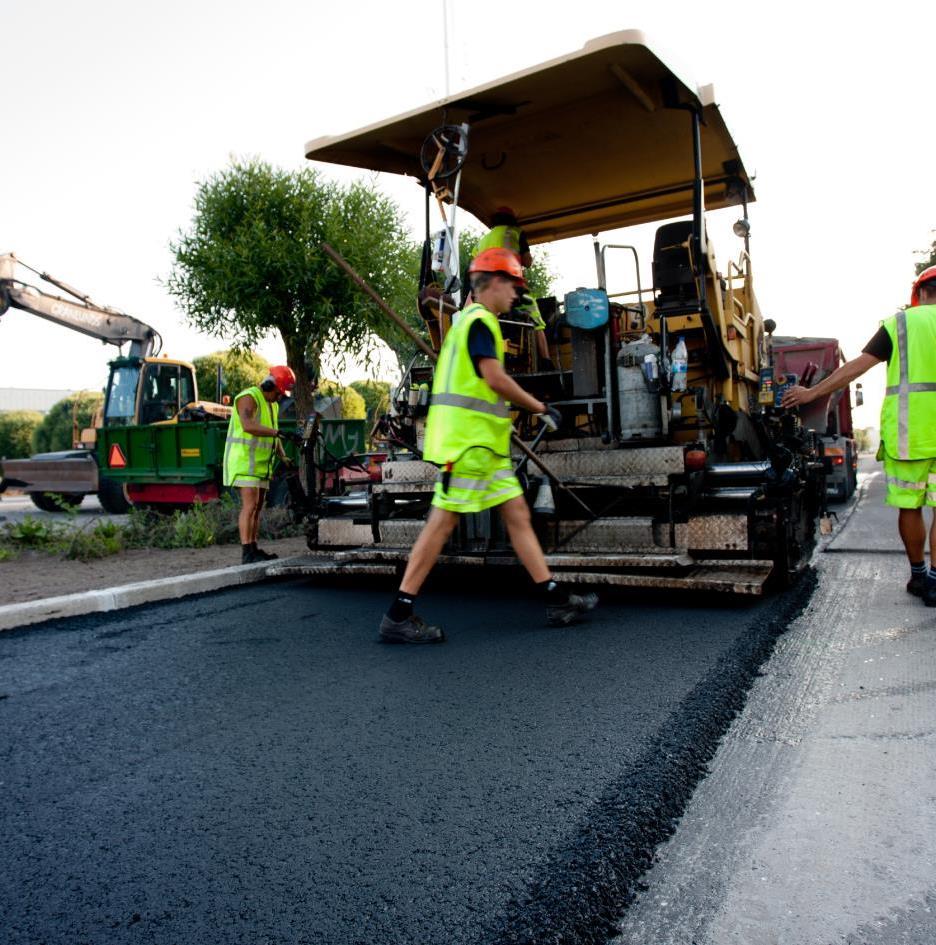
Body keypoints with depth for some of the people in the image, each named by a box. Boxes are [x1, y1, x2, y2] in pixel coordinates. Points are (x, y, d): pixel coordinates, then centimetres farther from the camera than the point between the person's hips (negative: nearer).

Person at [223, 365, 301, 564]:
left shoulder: (272, 405, 16)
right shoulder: (249, 398, -14)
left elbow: (272, 435, 20)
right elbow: (248, 426, -33)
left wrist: (284, 458, 5)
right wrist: (280, 433, -39)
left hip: (261, 463, 9)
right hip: (244, 460, -9)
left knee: (257, 508, 10)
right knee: (250, 505, -15)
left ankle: (253, 550, 16)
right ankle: (247, 553, -15)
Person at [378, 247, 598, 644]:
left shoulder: (469, 321, 23)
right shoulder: (479, 320, -8)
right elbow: (495, 379, -19)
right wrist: (542, 409, -9)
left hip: (482, 442, 11)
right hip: (467, 440, -11)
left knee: (517, 514, 9)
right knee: (443, 521, -8)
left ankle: (556, 600, 13)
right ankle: (398, 616, -2)